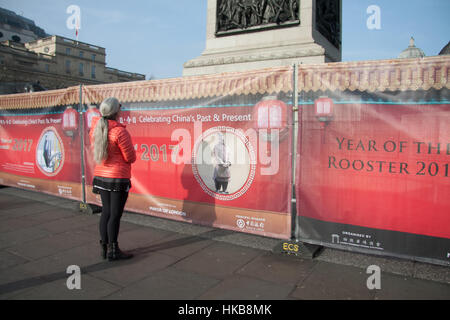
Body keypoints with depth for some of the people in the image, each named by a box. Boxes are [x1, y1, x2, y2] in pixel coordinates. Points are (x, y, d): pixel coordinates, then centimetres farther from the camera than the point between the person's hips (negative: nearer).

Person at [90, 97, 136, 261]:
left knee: (106, 212, 16)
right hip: (118, 178, -7)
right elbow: (131, 158, -12)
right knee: (115, 215, 1)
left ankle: (104, 247, 25)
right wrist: (131, 148, 6)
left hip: (100, 176, 7)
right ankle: (113, 251, 11)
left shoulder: (96, 128, 3)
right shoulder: (120, 132, -18)